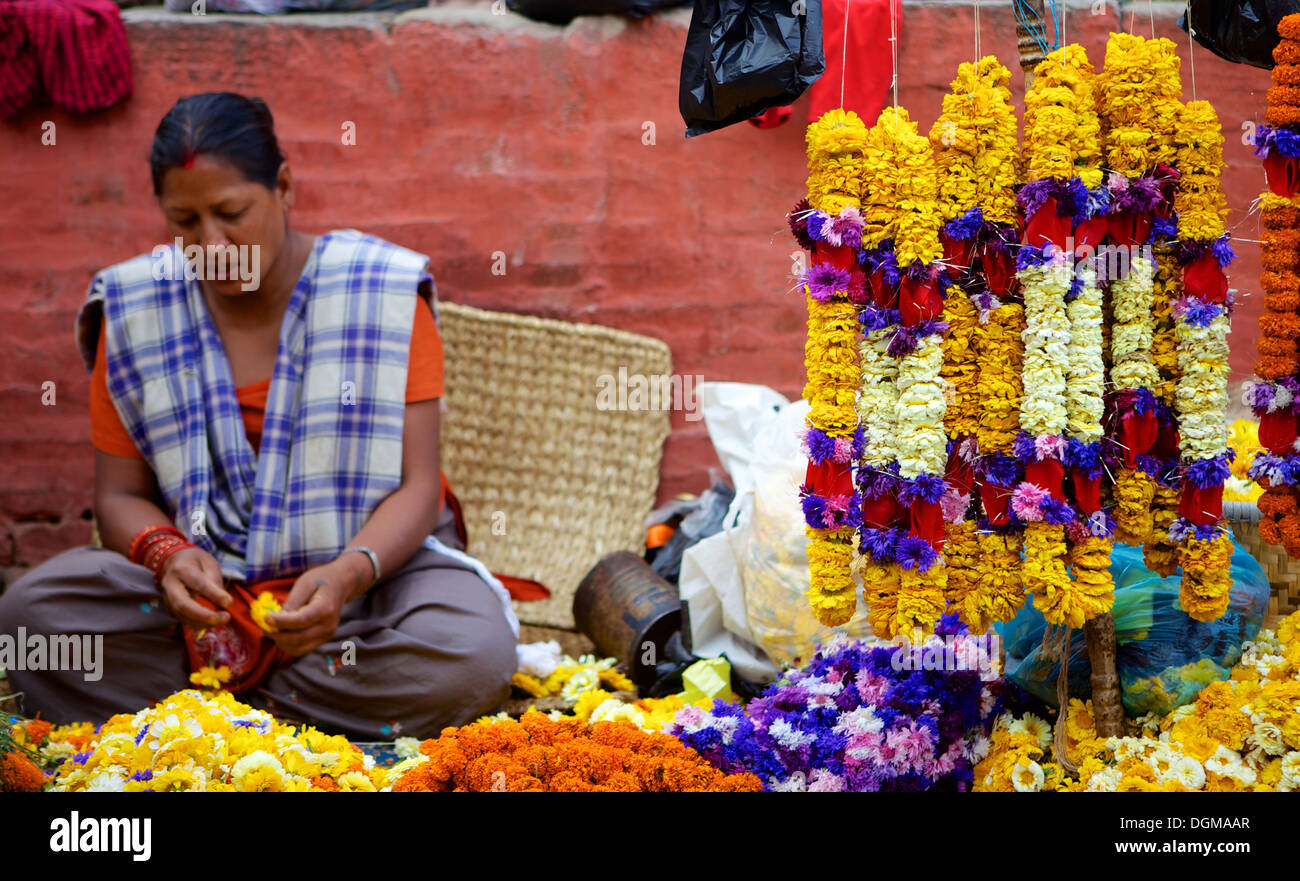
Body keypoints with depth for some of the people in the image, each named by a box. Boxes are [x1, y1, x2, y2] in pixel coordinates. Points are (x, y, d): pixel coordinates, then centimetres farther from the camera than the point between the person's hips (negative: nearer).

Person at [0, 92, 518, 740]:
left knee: (472, 652, -35)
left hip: (376, 564, -1)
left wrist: (347, 575, -31)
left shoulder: (384, 294, -7)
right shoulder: (134, 312, 0)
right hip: (210, 583, 2)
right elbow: (121, 495, 3)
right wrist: (168, 555, -22)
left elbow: (415, 487, -10)